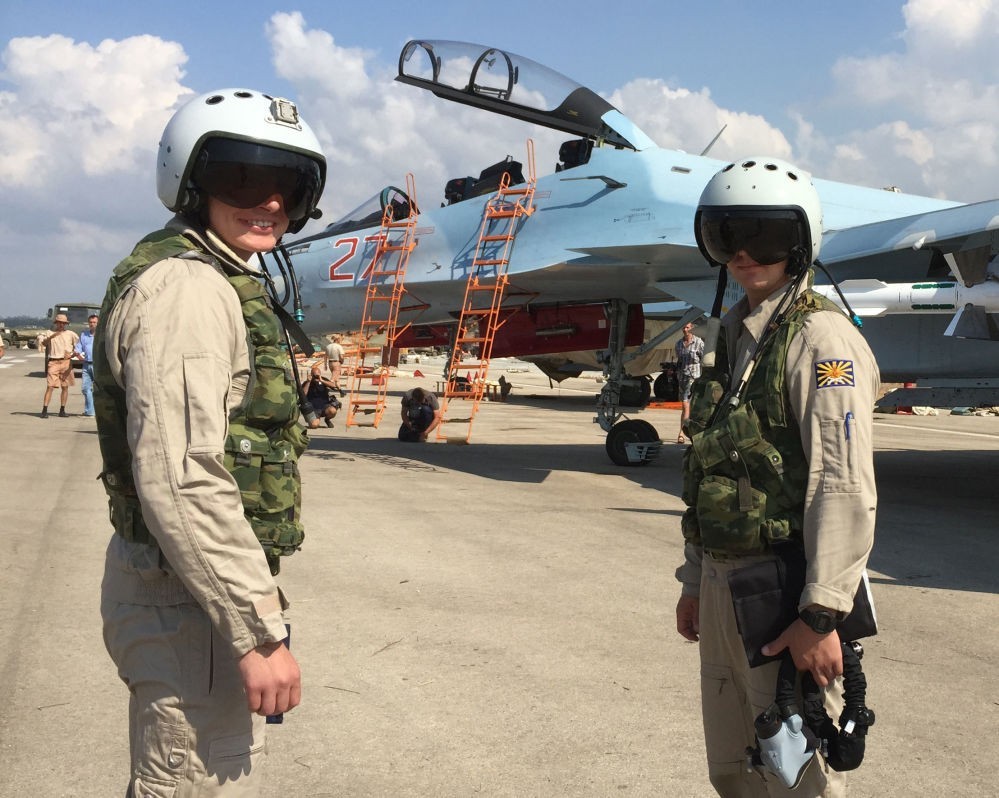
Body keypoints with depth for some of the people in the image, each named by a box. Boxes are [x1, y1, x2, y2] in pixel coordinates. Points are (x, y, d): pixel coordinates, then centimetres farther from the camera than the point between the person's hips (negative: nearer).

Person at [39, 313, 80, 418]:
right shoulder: (49, 334, 10)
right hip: (53, 362, -2)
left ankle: (62, 410, 12)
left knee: (65, 387, 4)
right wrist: (51, 336, -17)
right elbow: (41, 343, -2)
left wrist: (72, 354, -2)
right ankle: (44, 410, -10)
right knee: (50, 386, -9)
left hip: (66, 362, 2)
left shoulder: (71, 334, 12)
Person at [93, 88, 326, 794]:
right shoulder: (187, 286, -18)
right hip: (189, 597, -11)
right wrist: (259, 632, -24)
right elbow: (180, 479, -27)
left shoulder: (224, 283, 14)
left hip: (175, 580, 11)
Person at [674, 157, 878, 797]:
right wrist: (695, 582, 19)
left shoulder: (821, 337, -13)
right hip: (725, 587, 9)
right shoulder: (737, 337, 15)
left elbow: (845, 487, -21)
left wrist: (822, 614, -24)